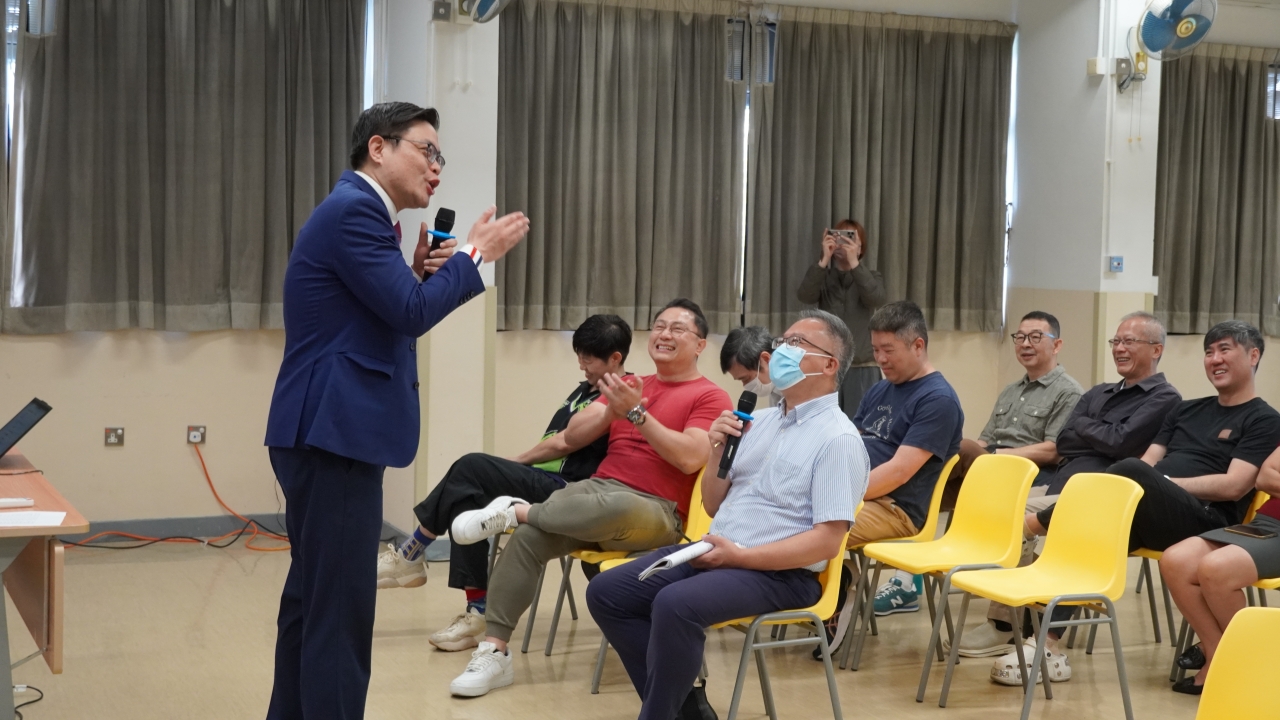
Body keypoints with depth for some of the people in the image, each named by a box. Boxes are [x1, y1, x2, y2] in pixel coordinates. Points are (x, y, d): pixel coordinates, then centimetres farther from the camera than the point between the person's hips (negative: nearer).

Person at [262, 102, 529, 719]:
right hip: (334, 433, -11)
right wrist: (475, 255, -6)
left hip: (328, 432, 11)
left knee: (311, 600, 16)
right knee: (341, 611, -8)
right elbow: (411, 314, -17)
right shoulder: (353, 209, -12)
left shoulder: (357, 211, 20)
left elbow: (387, 321, 21)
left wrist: (419, 273, 7)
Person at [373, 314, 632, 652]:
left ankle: (411, 555, -8)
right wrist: (519, 464, 3)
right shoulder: (586, 389, 22)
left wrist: (517, 461, -2)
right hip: (542, 482, 9)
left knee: (473, 468, -23)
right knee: (465, 496, -17)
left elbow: (565, 442, -13)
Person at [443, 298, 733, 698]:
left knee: (617, 509, -41)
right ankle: (494, 652, -18)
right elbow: (572, 436, 12)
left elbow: (690, 459, -14)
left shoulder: (710, 397, 3)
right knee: (527, 538, -23)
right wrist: (613, 408, -6)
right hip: (597, 488, 5)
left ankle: (517, 511, -18)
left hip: (655, 512, -5)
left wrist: (636, 412, -15)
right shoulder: (630, 384, 21)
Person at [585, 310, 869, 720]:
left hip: (779, 573, -8)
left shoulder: (838, 439, -9)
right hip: (714, 552, 8)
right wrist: (719, 449, 1)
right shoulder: (759, 421, 14)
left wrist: (740, 556, -20)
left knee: (676, 604, -33)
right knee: (606, 593, -4)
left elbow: (827, 541, -17)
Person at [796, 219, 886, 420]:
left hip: (862, 369, 0)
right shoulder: (823, 277, 8)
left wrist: (854, 263, -20)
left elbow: (875, 299, -14)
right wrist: (824, 260, -20)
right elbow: (805, 296, -13)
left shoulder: (870, 277, 8)